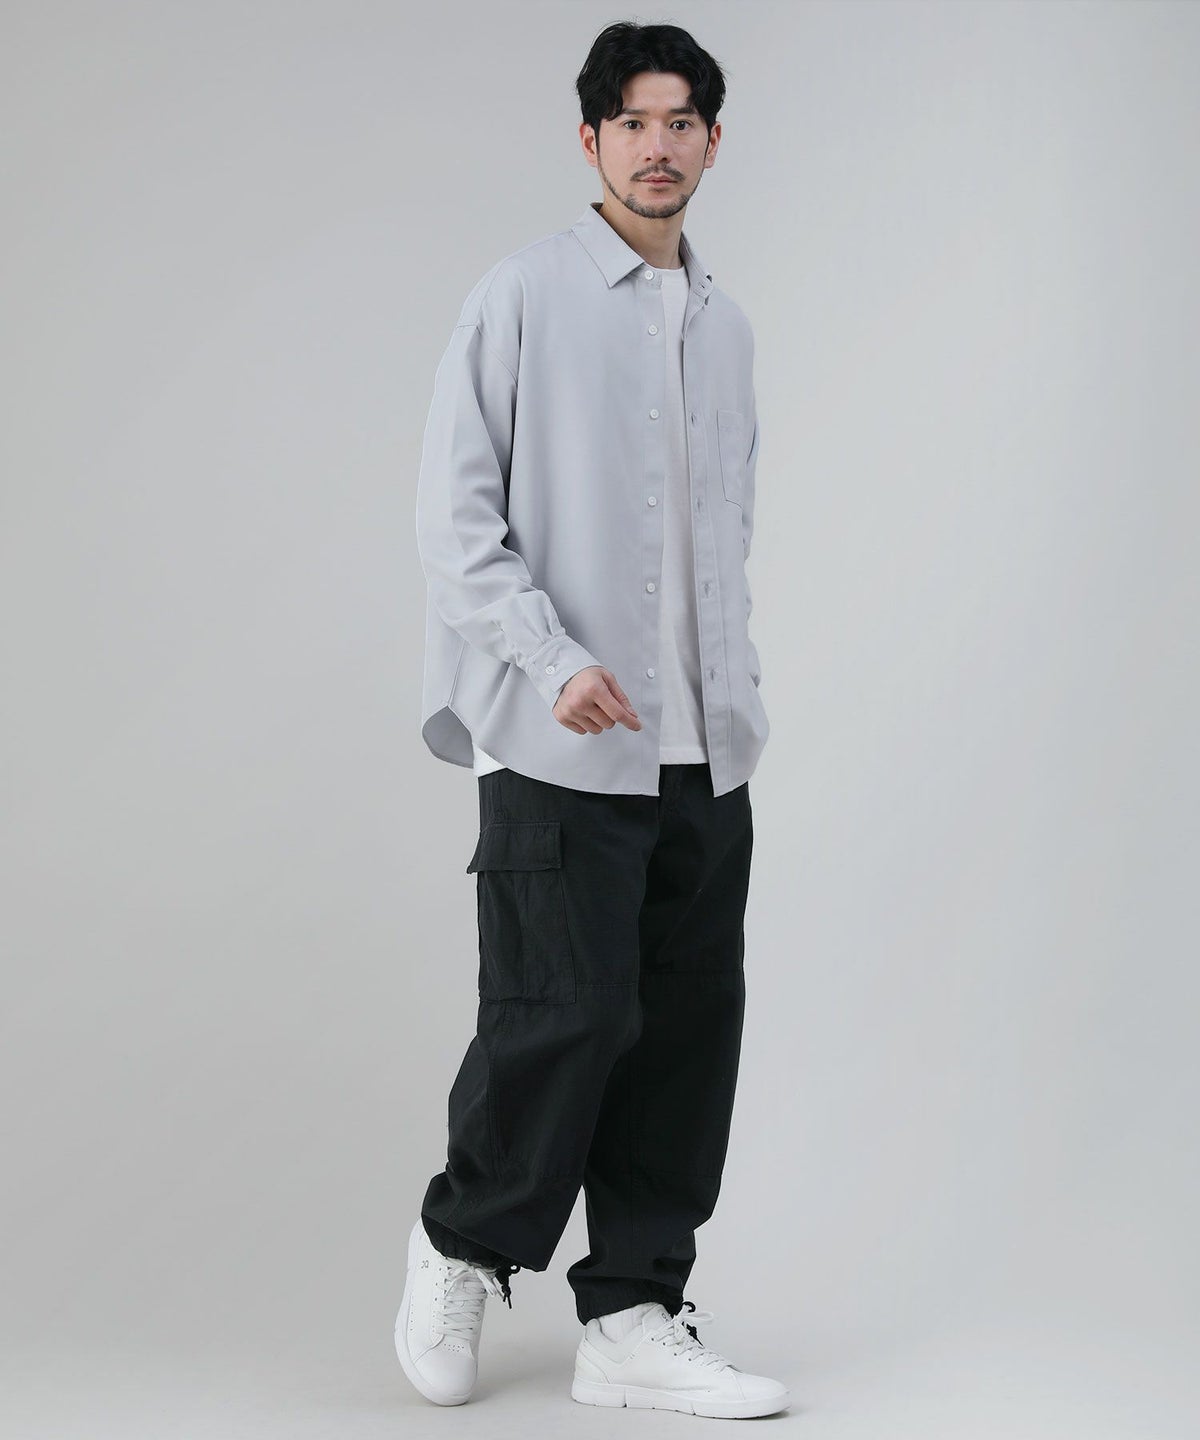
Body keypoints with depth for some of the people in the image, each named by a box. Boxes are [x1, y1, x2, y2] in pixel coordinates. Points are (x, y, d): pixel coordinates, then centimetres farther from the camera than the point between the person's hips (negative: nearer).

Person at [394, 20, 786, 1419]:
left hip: (704, 752, 6)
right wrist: (555, 662, -16)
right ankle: (461, 1243, 18)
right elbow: (453, 510, -7)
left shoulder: (725, 325, 16)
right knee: (567, 1018, -7)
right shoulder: (524, 296, -2)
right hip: (562, 747, -6)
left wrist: (736, 695, 15)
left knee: (690, 1031, 5)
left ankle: (633, 1317, 14)